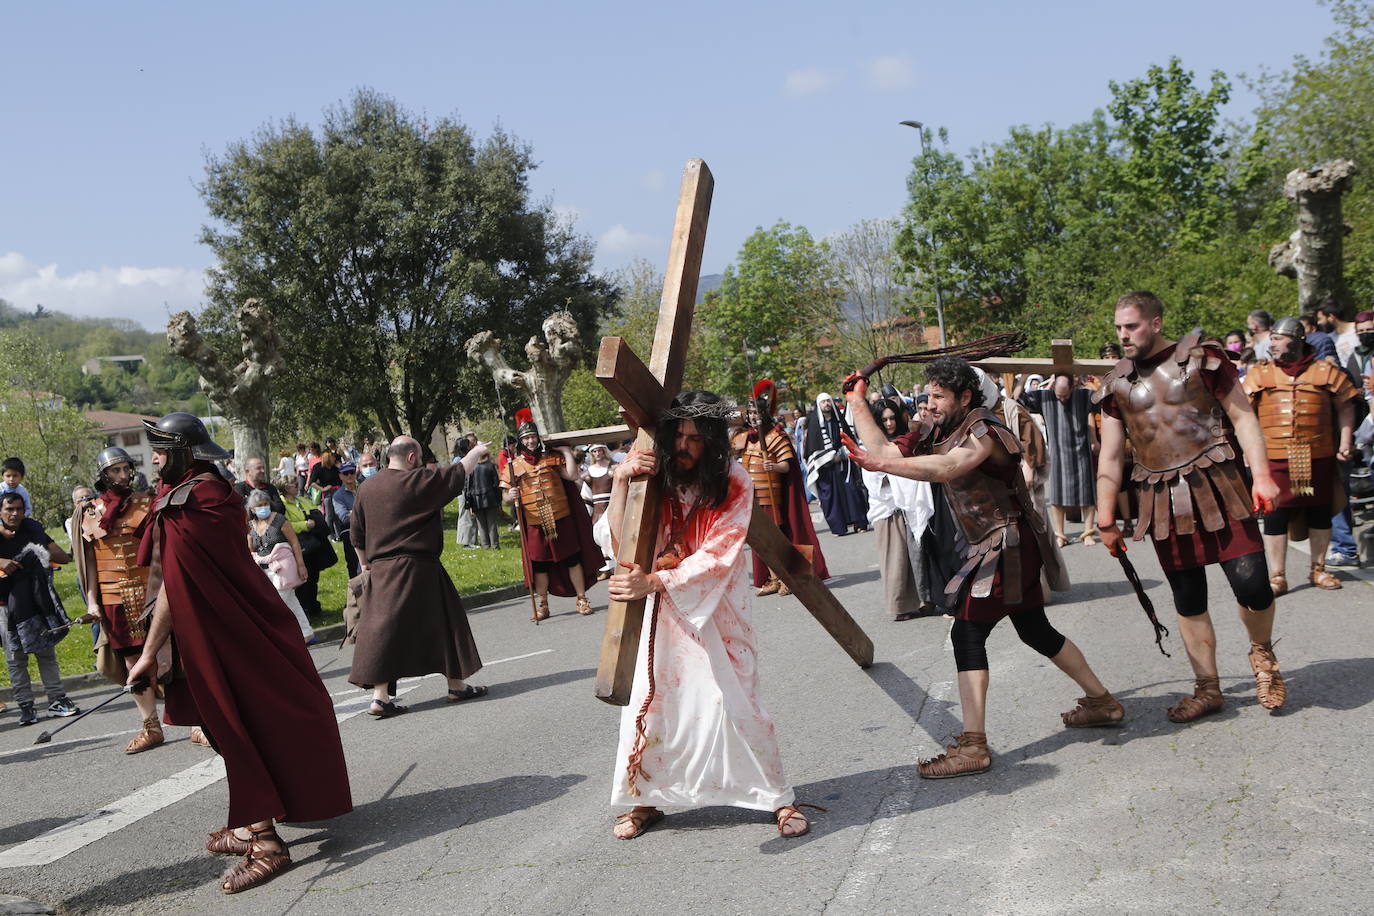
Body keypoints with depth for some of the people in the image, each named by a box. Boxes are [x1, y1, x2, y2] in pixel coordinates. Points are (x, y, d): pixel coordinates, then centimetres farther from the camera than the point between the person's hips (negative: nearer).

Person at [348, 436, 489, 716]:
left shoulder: (367, 489, 8)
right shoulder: (417, 481, -12)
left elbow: (357, 535, 14)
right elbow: (458, 473, -3)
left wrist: (367, 564, 27)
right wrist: (476, 452, 15)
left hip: (380, 572, 6)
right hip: (416, 568, -6)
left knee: (383, 629, 4)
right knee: (442, 622, 9)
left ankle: (380, 697, -4)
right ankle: (456, 685, 19)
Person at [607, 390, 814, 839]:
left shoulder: (734, 484, -12)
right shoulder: (654, 478, -5)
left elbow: (716, 557, -20)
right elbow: (622, 542, -14)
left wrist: (651, 582, -30)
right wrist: (620, 481, -27)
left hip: (714, 611, -3)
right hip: (658, 614, 3)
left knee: (731, 702, -4)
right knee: (647, 701, 5)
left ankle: (779, 798, 12)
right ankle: (644, 799, 24)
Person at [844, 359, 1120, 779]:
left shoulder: (984, 430, -17)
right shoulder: (935, 435, 9)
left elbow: (948, 467, -37)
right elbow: (883, 451, 3)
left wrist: (882, 465, -44)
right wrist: (857, 403, 2)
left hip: (1009, 543, -10)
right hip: (994, 546, 10)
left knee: (967, 633, -14)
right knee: (1036, 631, 20)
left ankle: (973, 746, -14)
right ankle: (1102, 702, 36)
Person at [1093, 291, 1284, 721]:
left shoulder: (1199, 357, -1)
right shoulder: (1117, 382, 9)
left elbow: (1242, 416, -1)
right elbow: (1110, 456, 10)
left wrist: (1261, 474, -13)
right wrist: (1106, 520, 8)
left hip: (1216, 485, -3)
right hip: (1162, 500, 3)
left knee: (1251, 583, -12)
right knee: (1187, 598, 7)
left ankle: (1262, 653, 18)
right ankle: (1207, 688, 20)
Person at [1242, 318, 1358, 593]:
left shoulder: (1325, 371, 5)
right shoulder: (1258, 375, 6)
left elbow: (1345, 407, 12)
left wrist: (1345, 443, 6)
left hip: (1318, 457, 1)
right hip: (1275, 459, -1)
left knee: (1320, 514, 9)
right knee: (1275, 516, -4)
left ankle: (1318, 569, 26)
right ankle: (1277, 577, 5)